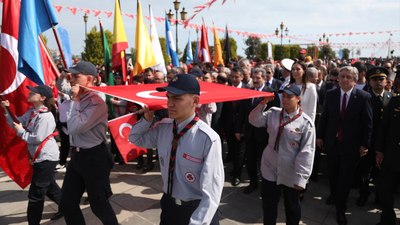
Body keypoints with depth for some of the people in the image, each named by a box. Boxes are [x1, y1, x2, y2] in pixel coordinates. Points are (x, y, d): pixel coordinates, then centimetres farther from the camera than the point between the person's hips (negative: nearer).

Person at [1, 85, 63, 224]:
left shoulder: (46, 116, -21)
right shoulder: (32, 112, 7)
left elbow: (37, 139, -22)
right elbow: (16, 124, 7)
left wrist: (21, 131, -12)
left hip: (46, 158, -10)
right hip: (40, 157, 10)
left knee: (35, 193, -1)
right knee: (49, 187, 23)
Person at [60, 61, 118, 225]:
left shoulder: (97, 103, -20)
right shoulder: (78, 99, 6)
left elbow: (75, 127, -25)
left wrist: (75, 99, -18)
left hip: (94, 157, -8)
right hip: (77, 155, 8)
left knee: (99, 205, 8)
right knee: (67, 203, 14)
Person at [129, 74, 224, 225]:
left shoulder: (208, 139, -26)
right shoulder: (162, 127, -7)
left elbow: (211, 194, -25)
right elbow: (135, 138, 11)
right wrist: (147, 119, -7)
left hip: (197, 210, -5)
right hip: (168, 205, 5)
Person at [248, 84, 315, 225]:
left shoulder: (306, 122, -16)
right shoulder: (273, 113, -1)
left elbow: (306, 152, -16)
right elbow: (254, 120, -3)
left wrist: (300, 178, -17)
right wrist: (263, 103, -14)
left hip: (290, 174, -3)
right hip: (270, 169, 3)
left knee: (292, 207, 21)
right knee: (268, 205, 19)